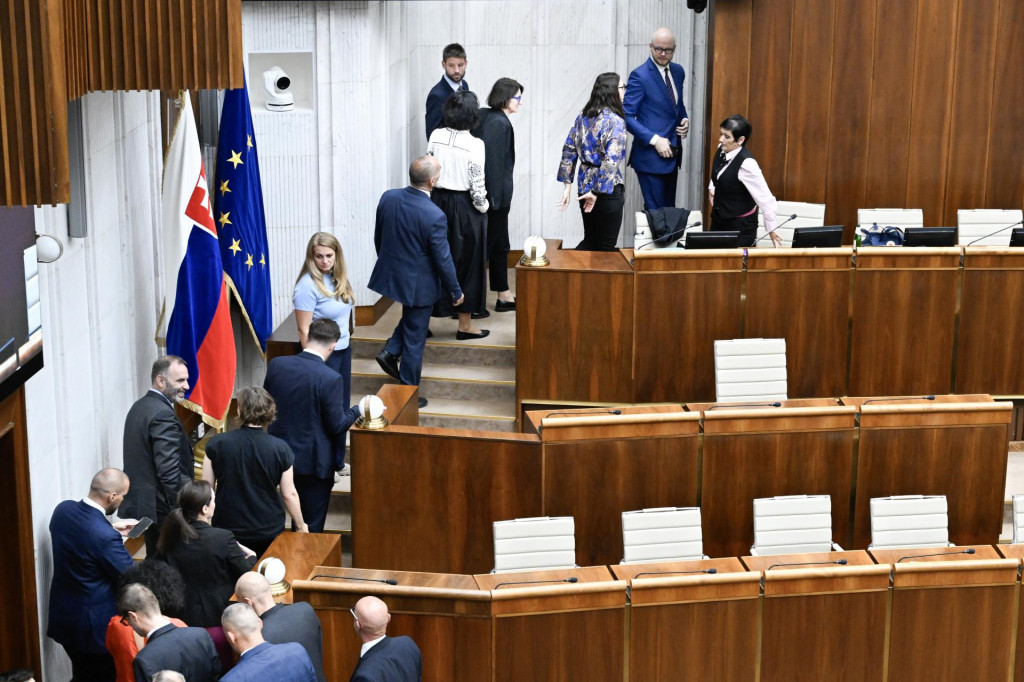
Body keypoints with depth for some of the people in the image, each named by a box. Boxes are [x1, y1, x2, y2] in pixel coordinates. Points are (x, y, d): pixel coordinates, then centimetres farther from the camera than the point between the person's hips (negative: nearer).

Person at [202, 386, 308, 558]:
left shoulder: (216, 444, -10)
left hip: (228, 528, 0)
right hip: (269, 530, 0)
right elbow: (289, 494, -8)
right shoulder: (280, 449, -12)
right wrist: (301, 526, 8)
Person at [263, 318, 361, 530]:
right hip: (314, 462, -5)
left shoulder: (276, 364, -7)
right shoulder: (330, 379, -22)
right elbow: (337, 425, -16)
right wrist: (358, 410, 1)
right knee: (312, 526, 10)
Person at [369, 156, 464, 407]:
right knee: (414, 339, 10)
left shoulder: (388, 198, -10)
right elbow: (443, 259, -18)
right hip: (418, 284, -6)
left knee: (411, 315, 33)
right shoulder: (434, 216, -27)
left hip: (390, 274, 6)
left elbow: (378, 237, 5)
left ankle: (390, 352, 20)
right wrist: (456, 291, -2)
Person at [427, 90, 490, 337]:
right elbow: (477, 184, -15)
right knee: (467, 263, 7)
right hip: (465, 206, -5)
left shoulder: (436, 136, -4)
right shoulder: (475, 145, -18)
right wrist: (482, 206, 2)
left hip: (439, 202, 5)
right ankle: (465, 324, 14)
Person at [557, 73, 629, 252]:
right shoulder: (615, 122, -15)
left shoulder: (583, 116, 7)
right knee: (605, 247, 5)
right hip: (607, 190, -7)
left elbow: (569, 150, 8)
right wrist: (597, 192, -18)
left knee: (589, 241, 19)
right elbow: (610, 161, -23)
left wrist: (567, 186, 10)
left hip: (584, 186, 7)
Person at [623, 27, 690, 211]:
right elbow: (627, 116, -13)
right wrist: (654, 140, -19)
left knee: (669, 210, 12)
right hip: (651, 156, -7)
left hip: (672, 154, 7)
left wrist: (684, 119, 3)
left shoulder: (678, 71, 10)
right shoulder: (640, 76, -12)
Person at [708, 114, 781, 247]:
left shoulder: (746, 163, -29)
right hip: (718, 217, 7)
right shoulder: (722, 149, -8)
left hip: (741, 225, -7)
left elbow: (765, 198, -26)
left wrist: (771, 231, -20)